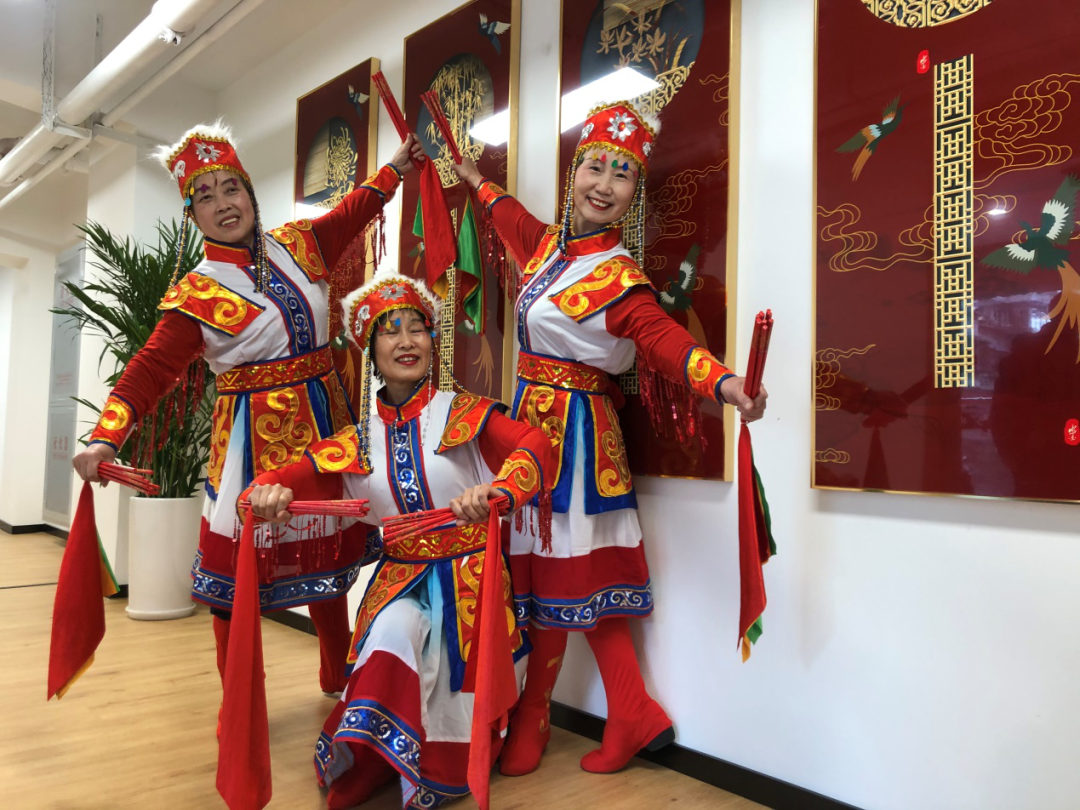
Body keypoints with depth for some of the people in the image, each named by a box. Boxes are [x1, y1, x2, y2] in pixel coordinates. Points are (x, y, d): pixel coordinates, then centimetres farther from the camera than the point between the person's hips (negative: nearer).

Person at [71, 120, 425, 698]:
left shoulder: (298, 245, 6)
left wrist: (395, 166, 32)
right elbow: (152, 369, -13)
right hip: (256, 439, -4)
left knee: (327, 557, 15)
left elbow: (352, 213, 24)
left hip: (325, 427, 4)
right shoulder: (196, 293, -6)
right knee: (240, 571, -1)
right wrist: (106, 437, -26)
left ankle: (339, 681, 34)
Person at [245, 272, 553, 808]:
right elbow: (292, 479, -3)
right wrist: (270, 491, -29)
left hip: (471, 575, -2)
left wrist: (497, 489, -44)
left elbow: (535, 446, -22)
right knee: (394, 633, -28)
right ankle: (363, 763, -2)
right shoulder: (360, 442, 6)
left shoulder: (463, 413, -6)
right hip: (400, 579, 2)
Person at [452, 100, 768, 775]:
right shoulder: (550, 243, 8)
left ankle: (530, 726, 21)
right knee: (579, 577, 11)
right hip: (533, 418, 8)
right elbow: (519, 224, 31)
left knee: (557, 575, 2)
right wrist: (480, 184, 49)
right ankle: (635, 717, 22)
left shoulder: (618, 276, -14)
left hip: (572, 426, -8)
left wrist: (724, 382, -48)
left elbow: (663, 338, -28)